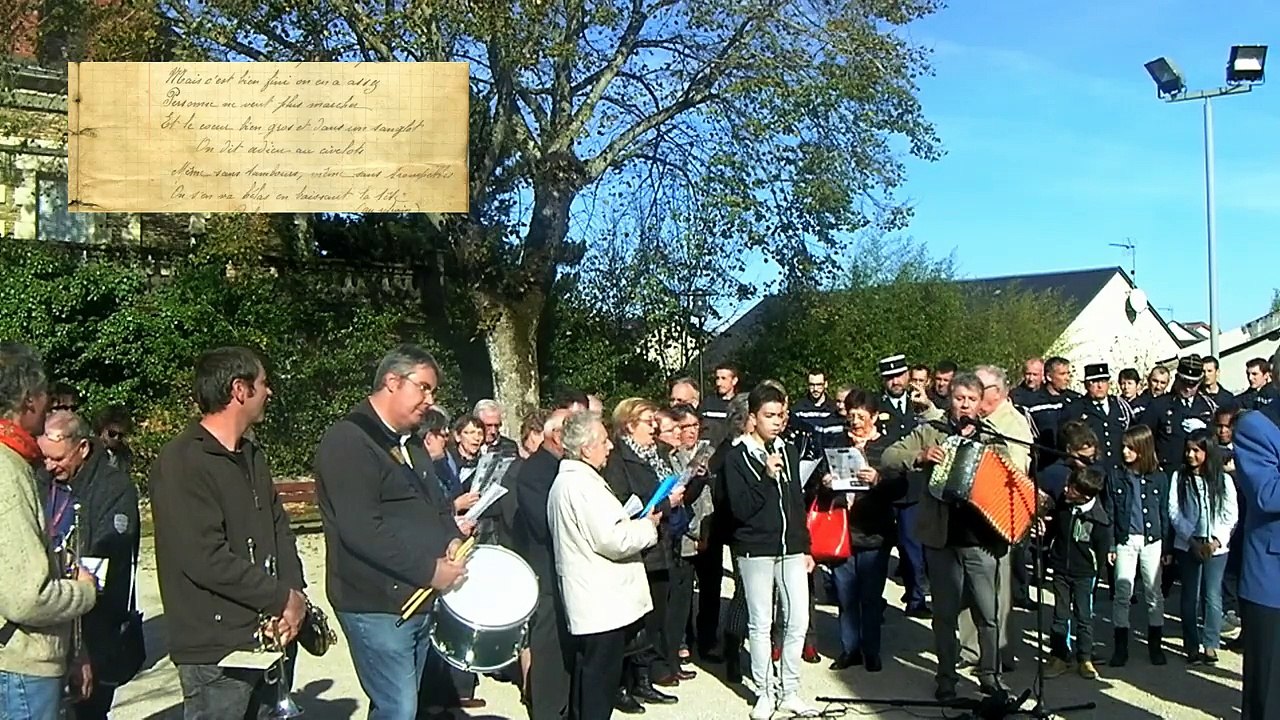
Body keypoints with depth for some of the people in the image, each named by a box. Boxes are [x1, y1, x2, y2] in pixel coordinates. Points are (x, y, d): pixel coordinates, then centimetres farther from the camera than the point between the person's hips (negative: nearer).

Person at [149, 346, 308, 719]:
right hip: (217, 652, -8)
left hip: (269, 638, 8)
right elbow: (206, 559, -22)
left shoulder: (252, 456, 15)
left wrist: (295, 594, -5)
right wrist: (282, 599, -15)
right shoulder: (181, 462, -15)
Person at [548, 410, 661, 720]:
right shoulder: (581, 483, -18)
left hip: (590, 604, 10)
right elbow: (613, 540, -22)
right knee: (597, 693, -2)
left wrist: (634, 523, 12)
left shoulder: (567, 479, 15)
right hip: (603, 605, -10)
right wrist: (648, 526, -6)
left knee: (588, 684, 18)